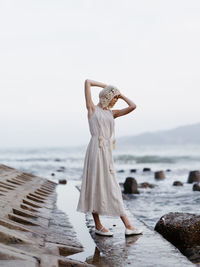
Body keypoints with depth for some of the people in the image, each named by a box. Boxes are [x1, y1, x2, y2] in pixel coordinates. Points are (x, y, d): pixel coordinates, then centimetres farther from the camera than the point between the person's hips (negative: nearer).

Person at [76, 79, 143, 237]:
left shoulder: (112, 113, 20)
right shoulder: (93, 108, 5)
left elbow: (133, 106, 13)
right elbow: (87, 82, 5)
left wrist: (121, 95, 23)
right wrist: (105, 85, 17)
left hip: (107, 151, 7)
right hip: (96, 149, -7)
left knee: (111, 188, 6)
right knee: (96, 186, -2)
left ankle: (127, 225, 4)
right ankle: (98, 226, 5)